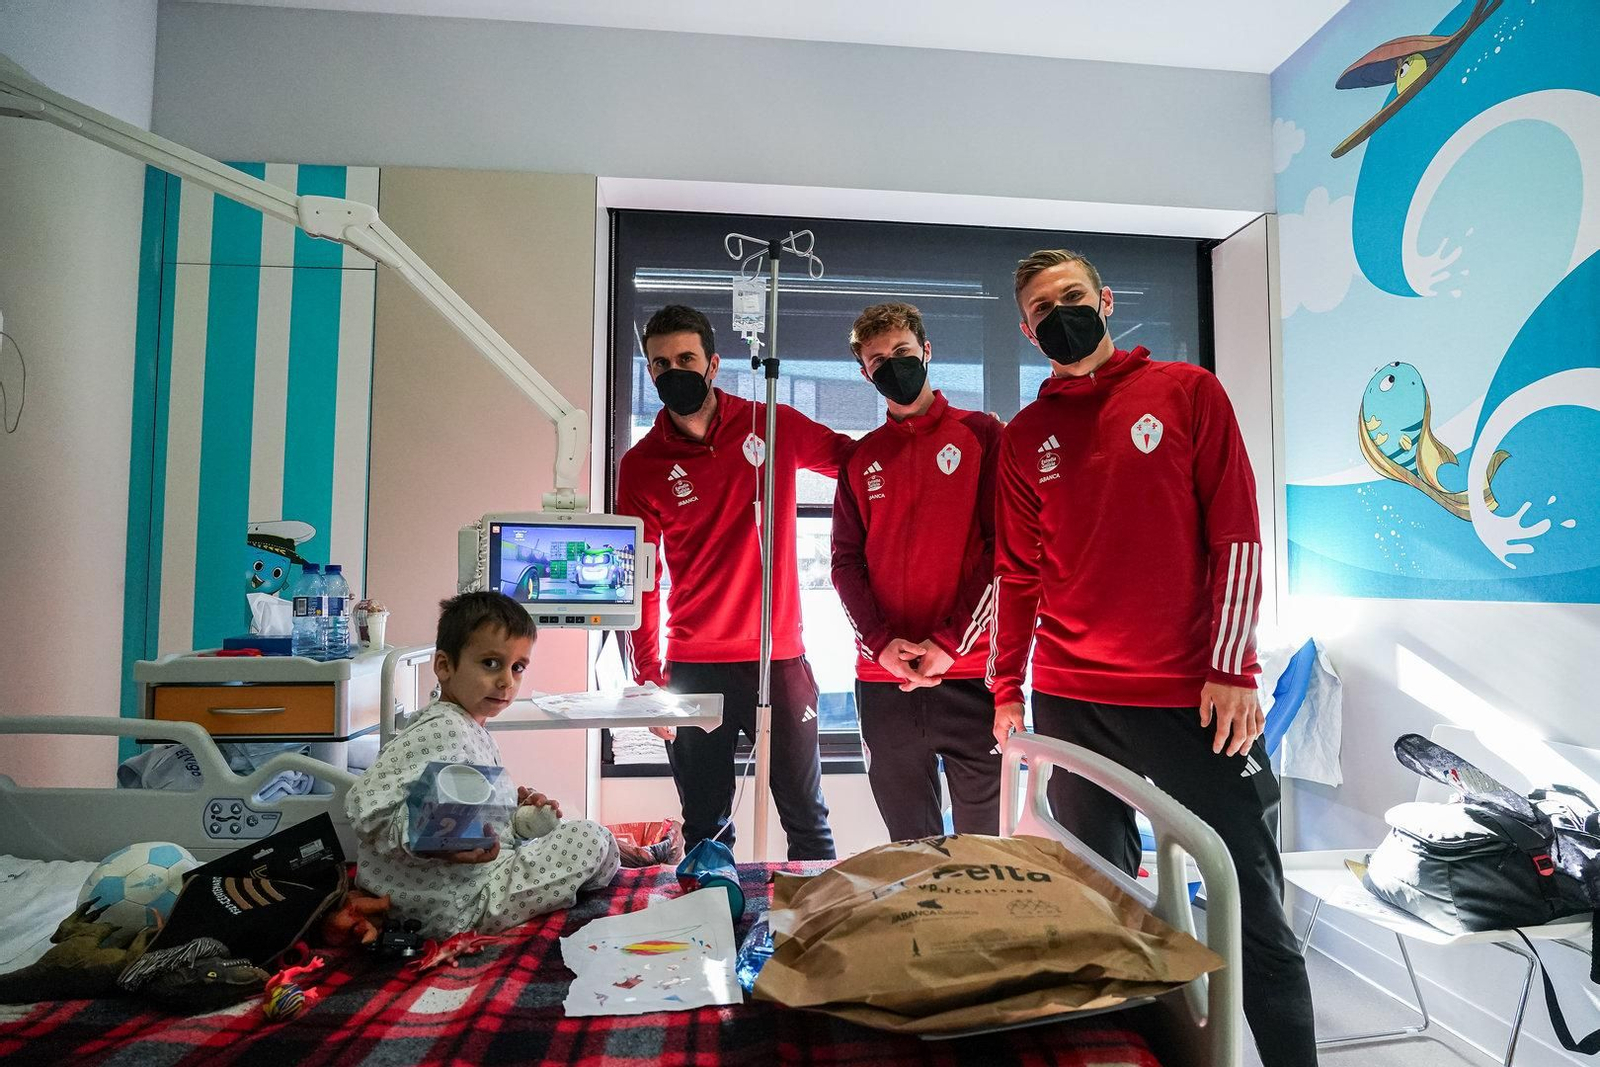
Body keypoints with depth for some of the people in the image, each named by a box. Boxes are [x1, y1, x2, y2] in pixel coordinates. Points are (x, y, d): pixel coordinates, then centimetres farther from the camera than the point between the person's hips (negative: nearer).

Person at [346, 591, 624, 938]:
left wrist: (518, 809, 3)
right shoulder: (442, 732, -23)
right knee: (591, 839, -9)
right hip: (453, 904, -11)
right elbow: (366, 807, -29)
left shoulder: (474, 732, 10)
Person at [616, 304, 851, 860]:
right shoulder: (641, 465, 2)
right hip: (695, 669, 0)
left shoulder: (773, 424, 1)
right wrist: (648, 677, -4)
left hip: (781, 658, 0)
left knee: (807, 820, 11)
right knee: (706, 828, 12)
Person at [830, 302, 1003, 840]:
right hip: (882, 679, 3)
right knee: (909, 847, 13)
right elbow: (846, 561, 8)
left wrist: (949, 644, -12)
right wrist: (881, 643, -8)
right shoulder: (861, 458, 13)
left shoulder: (981, 434, 4)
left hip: (971, 674, -3)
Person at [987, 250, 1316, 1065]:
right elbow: (1017, 574, 10)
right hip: (1070, 703, 2)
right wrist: (1005, 687, 6)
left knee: (1253, 906, 7)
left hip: (1194, 695, -2)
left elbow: (1237, 537, -2)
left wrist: (1232, 670, -8)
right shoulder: (1024, 437, 9)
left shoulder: (1188, 392, 4)